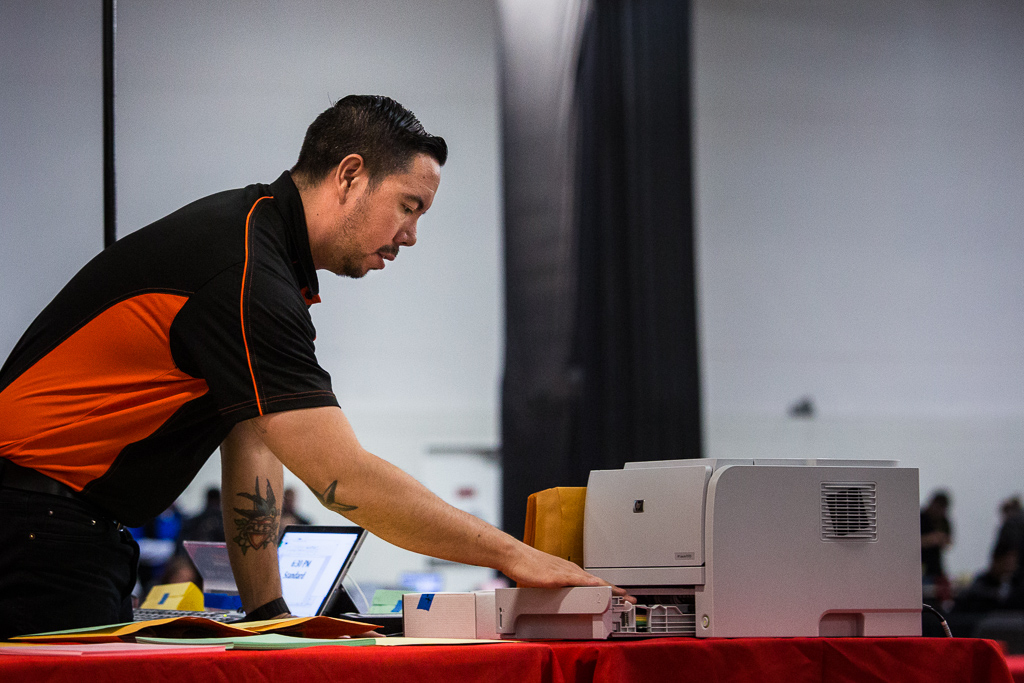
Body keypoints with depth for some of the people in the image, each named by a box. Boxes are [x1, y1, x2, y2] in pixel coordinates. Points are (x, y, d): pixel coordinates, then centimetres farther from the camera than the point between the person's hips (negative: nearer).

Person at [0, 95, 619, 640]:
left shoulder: (261, 240, 9)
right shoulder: (244, 276, -24)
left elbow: (252, 440, 11)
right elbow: (343, 479, -27)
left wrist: (267, 609, 7)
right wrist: (511, 555, -22)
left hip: (91, 531, 10)